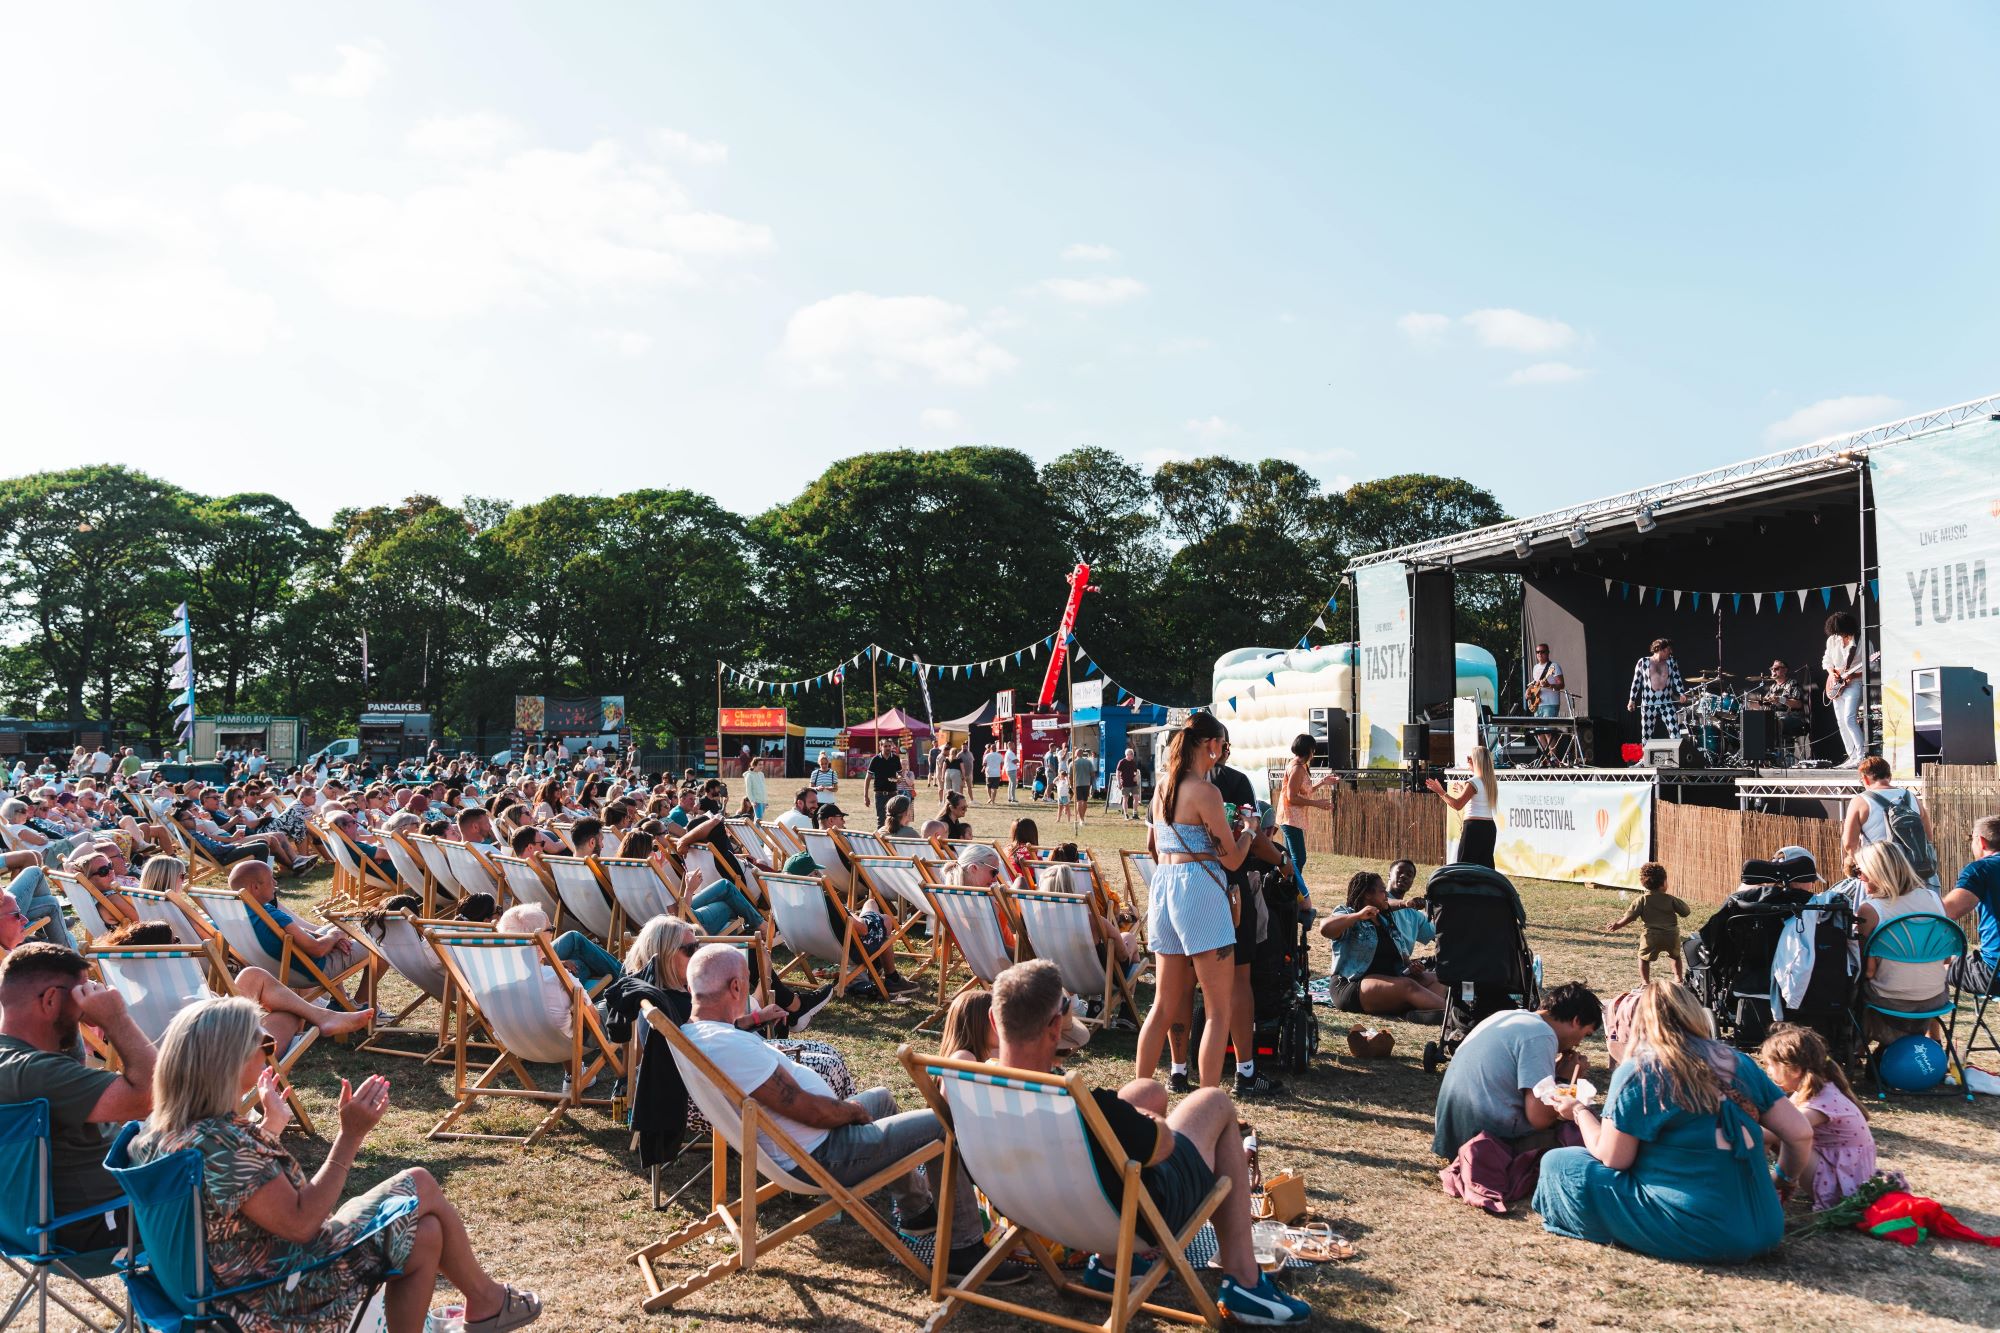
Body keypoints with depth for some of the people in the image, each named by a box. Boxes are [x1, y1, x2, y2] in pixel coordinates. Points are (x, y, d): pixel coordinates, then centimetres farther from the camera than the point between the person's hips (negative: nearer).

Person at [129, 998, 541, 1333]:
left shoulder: (169, 1126, 1)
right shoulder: (219, 1142, -30)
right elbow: (301, 1222, -27)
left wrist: (271, 1124, 28)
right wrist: (351, 1137, -26)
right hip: (277, 1292, -10)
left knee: (425, 1233, 12)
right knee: (420, 1187, 1)